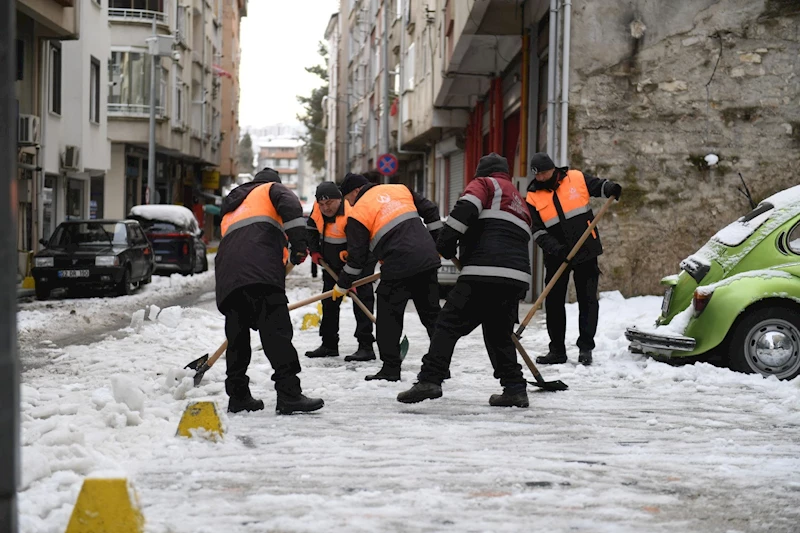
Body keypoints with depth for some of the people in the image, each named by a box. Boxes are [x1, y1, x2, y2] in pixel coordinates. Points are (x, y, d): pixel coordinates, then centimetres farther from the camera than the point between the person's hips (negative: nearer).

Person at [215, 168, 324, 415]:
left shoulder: (231, 210, 42)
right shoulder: (272, 188, 24)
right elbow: (291, 206, 0)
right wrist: (299, 244, -6)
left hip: (227, 274, 6)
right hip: (260, 271, -6)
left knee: (237, 334, 13)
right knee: (276, 328, -13)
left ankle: (238, 396, 16)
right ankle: (289, 393, -21)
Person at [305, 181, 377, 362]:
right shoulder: (317, 209, -10)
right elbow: (312, 229, 12)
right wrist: (314, 251, 3)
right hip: (332, 261, 8)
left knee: (362, 298, -17)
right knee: (329, 302, 12)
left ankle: (366, 347, -18)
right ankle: (329, 345, 23)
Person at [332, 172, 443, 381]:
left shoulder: (358, 213, 1)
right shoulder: (400, 190, 17)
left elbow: (357, 256, 1)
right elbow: (431, 210, 17)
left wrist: (342, 286, 13)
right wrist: (434, 244, 23)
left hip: (399, 267, -6)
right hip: (427, 259, 6)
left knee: (389, 316, 7)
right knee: (431, 312, 14)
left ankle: (391, 367, 6)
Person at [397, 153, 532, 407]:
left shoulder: (484, 183, 11)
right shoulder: (519, 201, 33)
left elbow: (466, 208, -11)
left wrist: (446, 242, -7)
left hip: (485, 272, -7)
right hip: (516, 278, 7)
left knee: (449, 323, -4)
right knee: (499, 333, 20)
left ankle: (430, 380, -15)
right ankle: (514, 389, 12)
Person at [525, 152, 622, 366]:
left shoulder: (576, 179, -2)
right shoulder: (533, 197, -1)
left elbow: (598, 185, 9)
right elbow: (537, 230, -6)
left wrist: (611, 189, -14)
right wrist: (554, 248, -21)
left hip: (586, 251, -1)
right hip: (556, 256, 2)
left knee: (587, 299, -2)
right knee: (554, 301, 4)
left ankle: (585, 348, 5)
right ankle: (557, 350, 14)